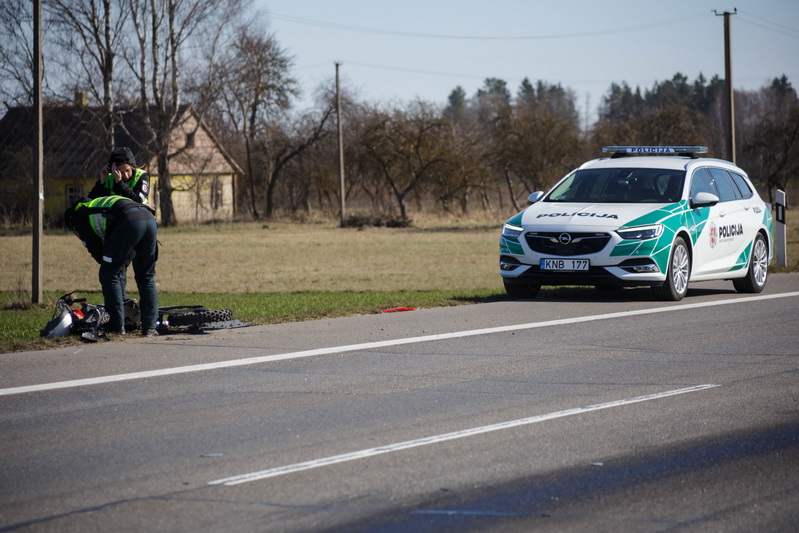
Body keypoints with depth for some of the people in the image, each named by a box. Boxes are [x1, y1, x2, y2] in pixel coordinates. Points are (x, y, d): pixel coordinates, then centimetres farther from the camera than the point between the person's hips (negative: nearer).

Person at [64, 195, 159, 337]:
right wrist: (125, 262, 28)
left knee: (109, 276, 6)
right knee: (146, 277, 18)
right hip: (150, 219, 7)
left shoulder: (78, 215, 24)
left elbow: (94, 247, 16)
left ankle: (117, 327, 3)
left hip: (128, 223, -7)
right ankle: (150, 327, 15)